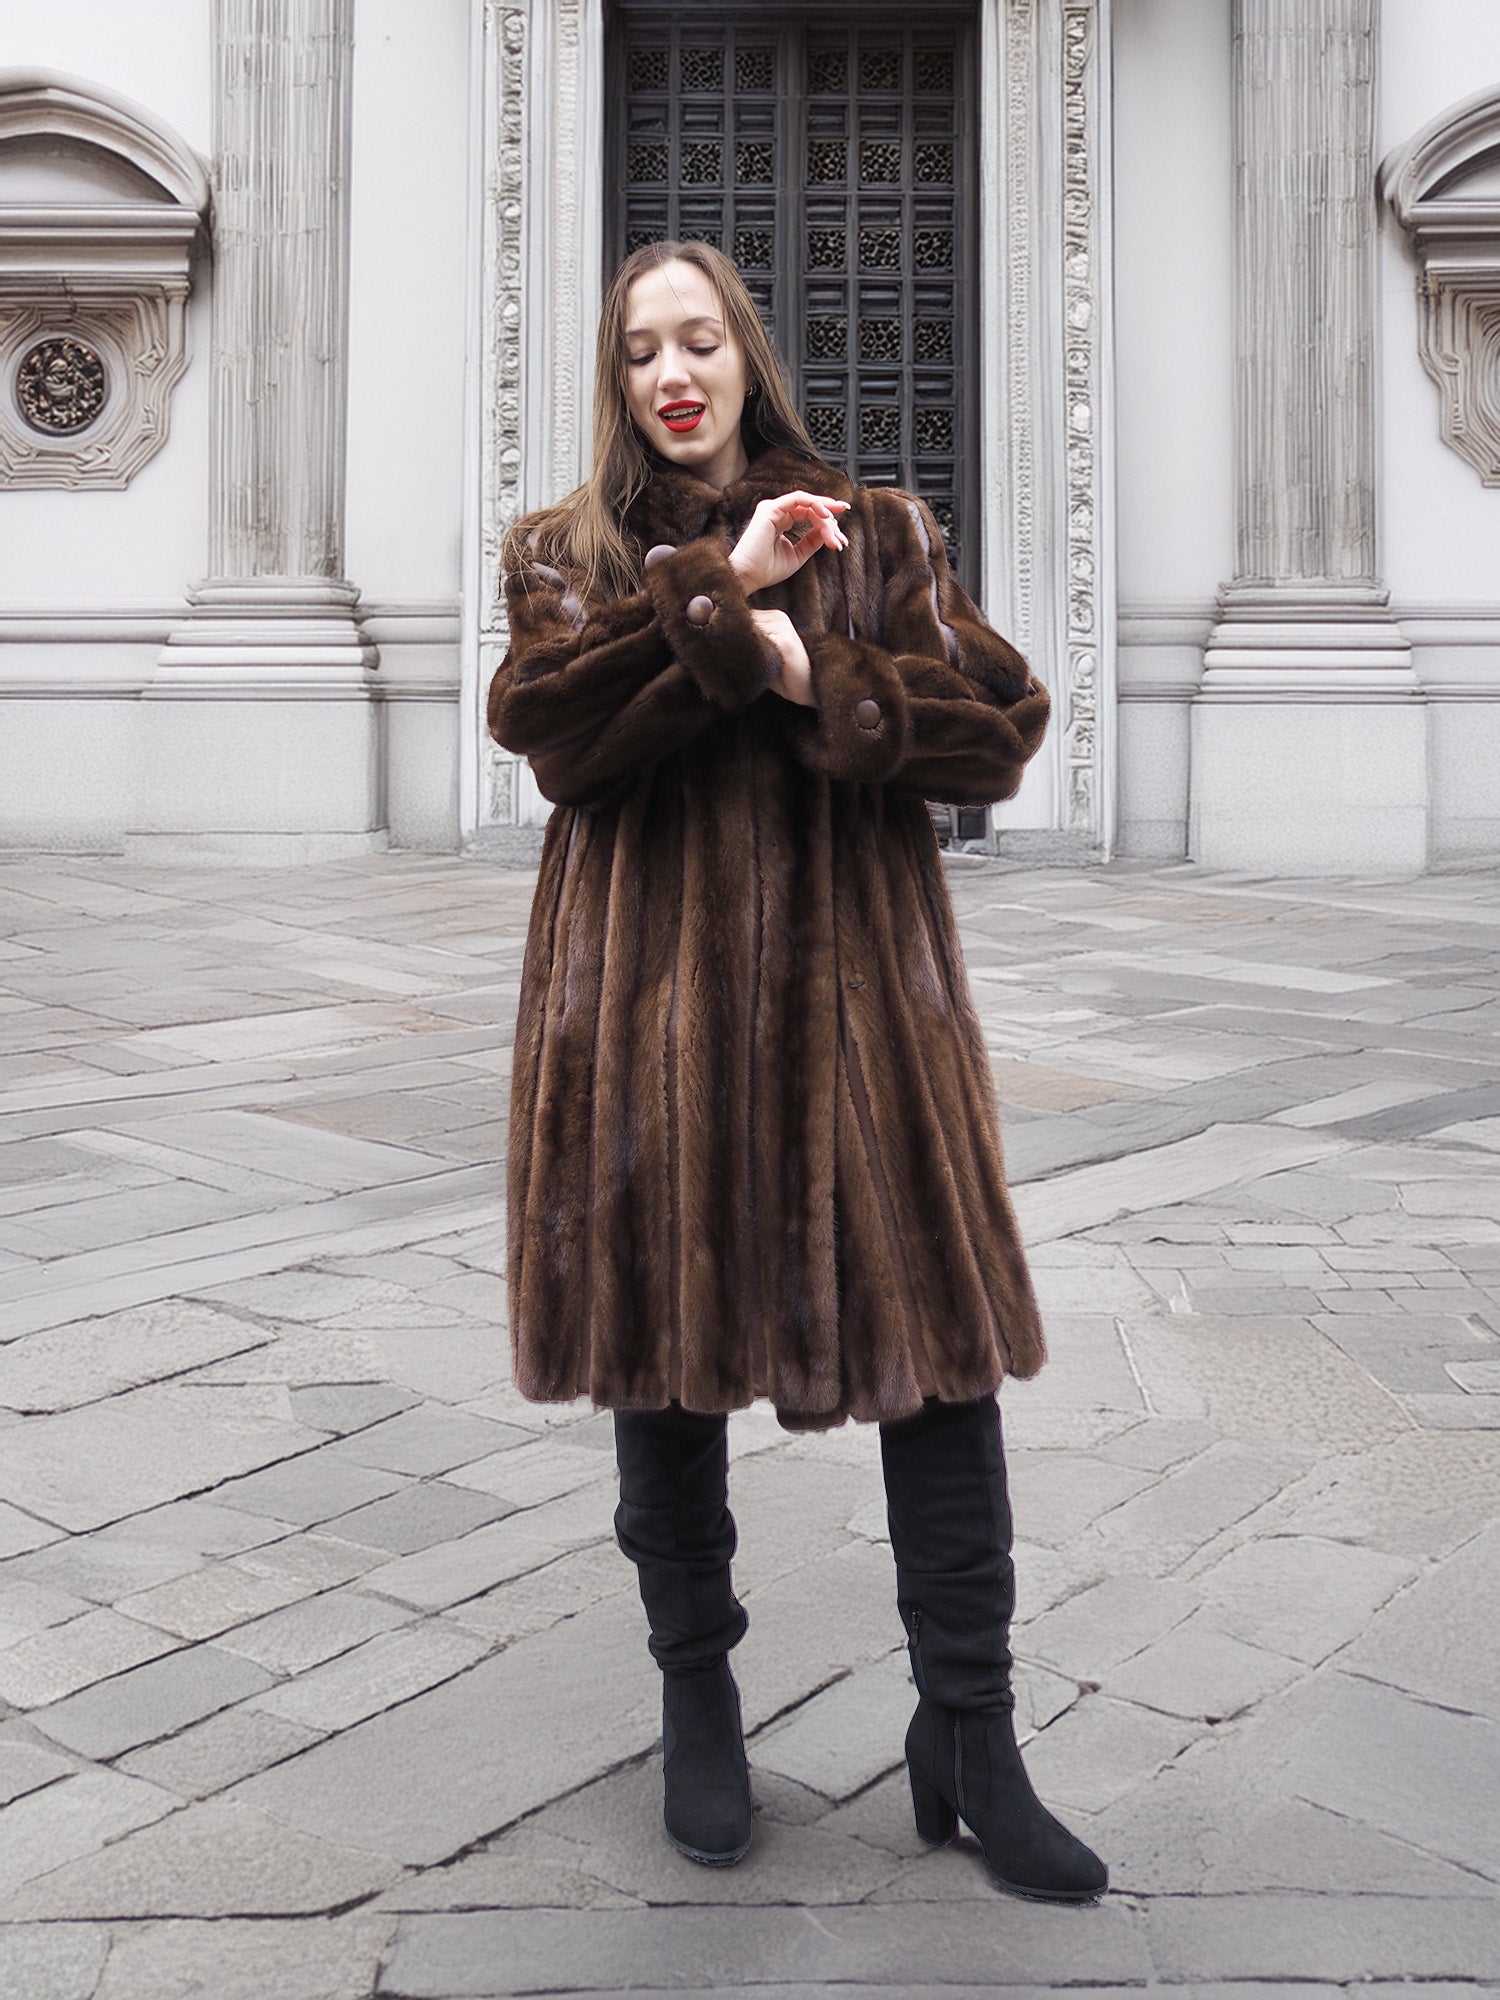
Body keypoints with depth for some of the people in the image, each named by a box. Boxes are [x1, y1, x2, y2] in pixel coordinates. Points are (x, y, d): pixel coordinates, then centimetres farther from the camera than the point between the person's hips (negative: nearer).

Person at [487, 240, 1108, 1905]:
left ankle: (968, 1738, 11)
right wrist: (720, 586, -14)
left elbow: (999, 722, 0)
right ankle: (697, 1703, 28)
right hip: (649, 1000, 0)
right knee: (666, 1338, 8)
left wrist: (821, 683, -13)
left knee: (939, 1345, -3)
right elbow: (549, 723, -9)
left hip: (857, 993, 0)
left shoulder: (879, 533, 12)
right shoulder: (568, 550, 12)